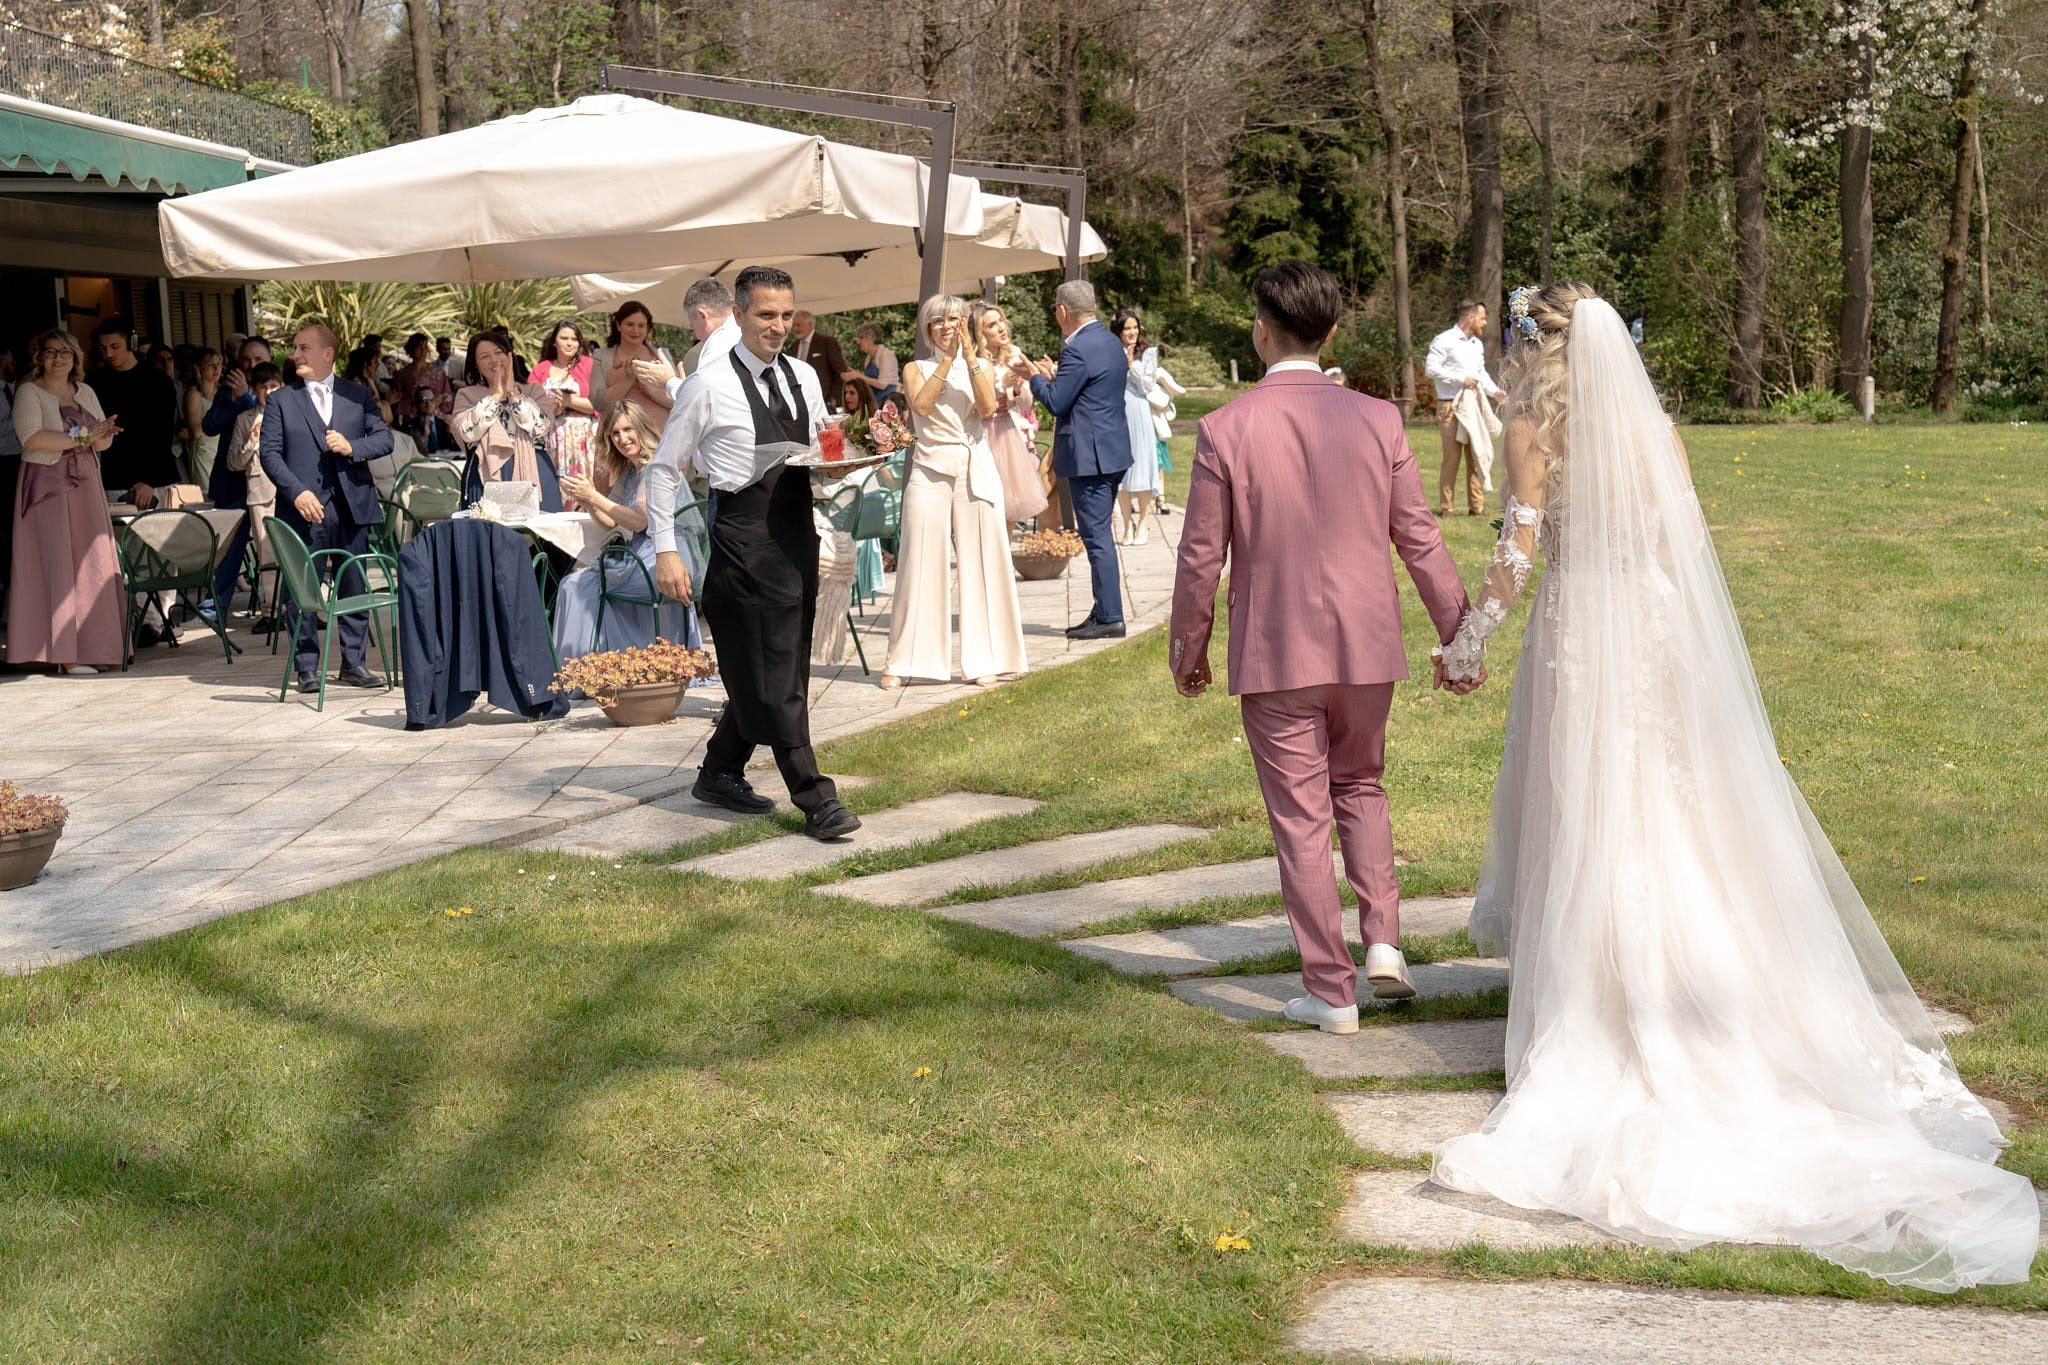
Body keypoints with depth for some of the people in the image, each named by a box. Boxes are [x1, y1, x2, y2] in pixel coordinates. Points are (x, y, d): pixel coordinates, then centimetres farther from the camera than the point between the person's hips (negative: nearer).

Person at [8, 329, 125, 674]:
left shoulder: (85, 393, 16)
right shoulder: (29, 393, -1)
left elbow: (104, 444, 14)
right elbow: (32, 438, -16)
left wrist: (104, 433, -10)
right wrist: (81, 438, -14)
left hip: (85, 487, 6)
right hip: (46, 486, -6)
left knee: (92, 565, 1)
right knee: (55, 566, -8)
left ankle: (93, 647, 4)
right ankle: (63, 653, -10)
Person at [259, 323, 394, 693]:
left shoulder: (358, 395, 11)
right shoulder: (282, 400, 6)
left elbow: (384, 437, 8)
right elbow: (268, 451, -1)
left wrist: (353, 448, -13)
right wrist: (297, 492, -14)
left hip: (352, 506, 2)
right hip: (305, 508, -2)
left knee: (354, 587, 6)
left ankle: (353, 663, 16)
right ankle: (307, 668, 7)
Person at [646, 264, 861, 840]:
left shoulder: (803, 377, 12)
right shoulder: (709, 386, -6)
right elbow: (663, 468, -2)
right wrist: (665, 551, -8)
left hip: (797, 529, 7)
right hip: (744, 534, -7)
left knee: (759, 668, 12)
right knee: (772, 672, -6)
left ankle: (720, 773, 27)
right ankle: (816, 799, -5)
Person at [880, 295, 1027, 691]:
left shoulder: (981, 367, 12)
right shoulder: (916, 369, 9)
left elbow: (988, 409, -7)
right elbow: (921, 406, -11)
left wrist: (970, 357, -10)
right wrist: (947, 361, -12)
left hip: (975, 471, 1)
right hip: (930, 471, -1)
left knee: (980, 564, -1)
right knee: (920, 565, -2)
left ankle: (983, 661, 5)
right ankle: (903, 661, 4)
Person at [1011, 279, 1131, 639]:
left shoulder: (1077, 350, -18)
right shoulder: (1111, 342, 12)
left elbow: (1055, 404, -16)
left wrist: (1035, 376, 0)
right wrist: (1054, 376, 21)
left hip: (1089, 456, -10)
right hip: (1114, 451, 10)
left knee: (1096, 535, -6)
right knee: (1099, 534, 15)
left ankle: (1110, 618, -3)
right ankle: (1104, 612, 20)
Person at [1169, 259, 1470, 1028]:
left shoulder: (1225, 430, -10)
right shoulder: (1377, 420, -4)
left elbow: (1201, 558, -5)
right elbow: (1419, 539, 1)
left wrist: (1188, 650, 9)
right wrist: (1458, 633, 12)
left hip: (1274, 656, -3)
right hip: (1366, 647, 3)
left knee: (1301, 820, 6)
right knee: (1360, 788, 24)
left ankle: (1331, 991, 11)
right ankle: (1382, 944, 12)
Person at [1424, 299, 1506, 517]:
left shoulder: (1477, 344, 18)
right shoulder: (1445, 340, -6)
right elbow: (1431, 368, -13)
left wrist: (1494, 391, 7)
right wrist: (1460, 379, -17)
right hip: (1450, 407, -7)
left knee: (1476, 456, 6)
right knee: (1452, 457, -8)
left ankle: (1476, 506, 12)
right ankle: (1445, 507, -1)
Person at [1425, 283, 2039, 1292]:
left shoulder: (1534, 433, -7)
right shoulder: (1659, 429, 7)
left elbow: (1517, 552, -13)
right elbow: (1685, 542, 8)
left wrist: (1467, 644, -3)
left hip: (1579, 642, -4)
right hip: (1669, 641, 5)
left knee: (1586, 834, 5)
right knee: (1687, 822, 12)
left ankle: (1595, 1021, 8)